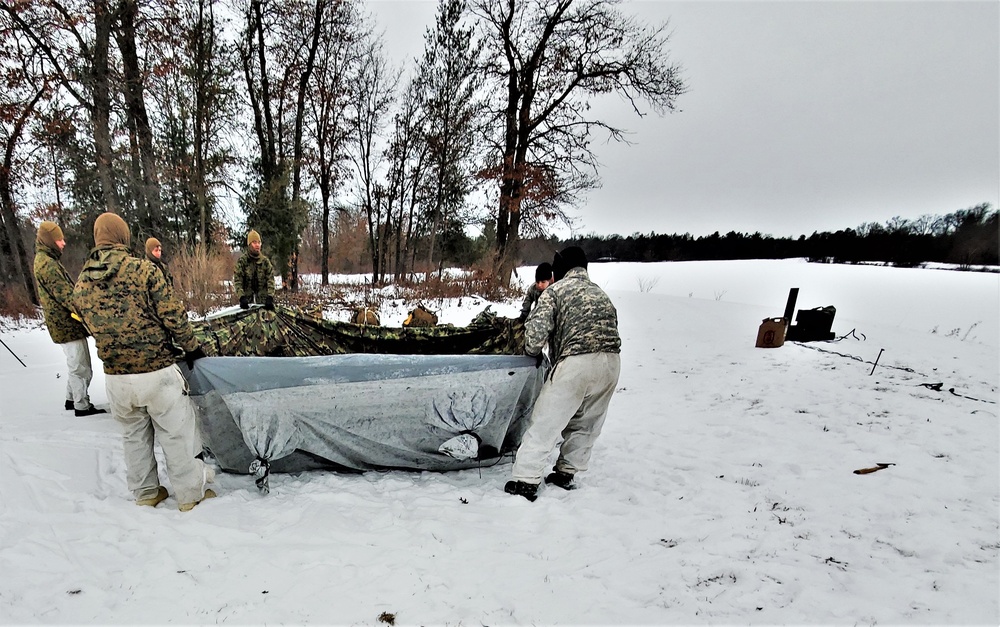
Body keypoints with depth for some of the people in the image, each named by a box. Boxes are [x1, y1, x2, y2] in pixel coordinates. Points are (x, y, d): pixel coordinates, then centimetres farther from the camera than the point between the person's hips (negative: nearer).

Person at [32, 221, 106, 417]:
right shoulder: (47, 264, -17)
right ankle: (82, 406, 6)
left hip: (65, 324, 10)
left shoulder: (45, 260, 15)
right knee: (81, 368, -2)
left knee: (76, 366, 22)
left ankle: (72, 399, 32)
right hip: (68, 324, -10)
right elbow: (66, 295, -25)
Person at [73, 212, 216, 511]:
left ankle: (145, 493, 35)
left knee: (134, 436, 22)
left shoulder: (81, 285, 2)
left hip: (116, 377, 5)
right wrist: (192, 348, 0)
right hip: (157, 372, -5)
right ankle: (191, 494, 20)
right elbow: (173, 315, -13)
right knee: (176, 434, 8)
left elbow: (96, 327, 11)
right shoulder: (143, 269, -13)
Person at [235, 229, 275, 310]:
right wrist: (242, 297, -17)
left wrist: (270, 297, -17)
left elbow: (270, 279, -3)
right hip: (247, 298, -1)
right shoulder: (242, 261, 1)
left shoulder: (265, 261, 4)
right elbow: (237, 280, -3)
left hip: (263, 299, 1)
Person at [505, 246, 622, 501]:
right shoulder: (600, 293, 24)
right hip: (611, 361, 7)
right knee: (586, 423, 21)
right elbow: (611, 327, 16)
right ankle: (566, 473, 33)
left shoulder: (555, 290, 4)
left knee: (545, 422, 4)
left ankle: (526, 482, 8)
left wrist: (531, 352, 12)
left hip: (576, 362, -6)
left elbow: (536, 331, -7)